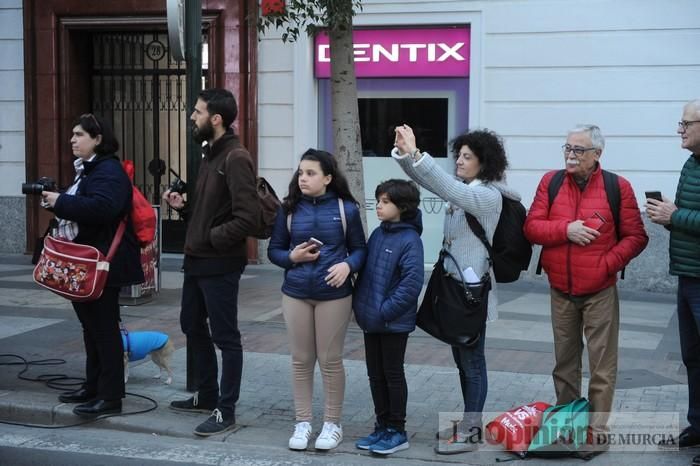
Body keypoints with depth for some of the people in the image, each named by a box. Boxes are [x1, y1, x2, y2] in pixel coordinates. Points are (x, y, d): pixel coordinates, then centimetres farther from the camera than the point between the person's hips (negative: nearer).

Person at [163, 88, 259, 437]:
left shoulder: (236, 158, -17)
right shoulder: (210, 154, 14)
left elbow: (247, 218, -24)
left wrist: (211, 238, -19)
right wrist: (183, 207, 4)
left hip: (220, 265, -10)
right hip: (196, 260, 10)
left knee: (225, 337, 0)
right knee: (192, 326, 20)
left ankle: (226, 410, 10)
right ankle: (207, 395, 35)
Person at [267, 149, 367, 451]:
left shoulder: (346, 208, -5)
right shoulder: (289, 208, 1)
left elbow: (360, 249, 1)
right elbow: (274, 250, 6)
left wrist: (347, 265, -19)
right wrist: (292, 257, -14)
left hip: (334, 295, -2)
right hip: (295, 294, 2)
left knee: (330, 360, 5)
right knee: (301, 360, 9)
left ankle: (332, 424, 19)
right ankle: (302, 423, 21)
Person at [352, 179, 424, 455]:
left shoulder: (409, 240, -15)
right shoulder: (377, 234, 8)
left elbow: (412, 282, -21)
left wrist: (386, 310, -20)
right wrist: (361, 304, 8)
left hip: (395, 322, -7)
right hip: (371, 319, 7)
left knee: (393, 374, 3)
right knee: (375, 374, 13)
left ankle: (397, 432, 15)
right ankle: (382, 426, 26)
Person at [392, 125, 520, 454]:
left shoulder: (488, 195, -15)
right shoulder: (463, 190, 10)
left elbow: (448, 188, -30)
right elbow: (426, 180, 3)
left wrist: (415, 153, -36)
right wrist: (404, 153, -15)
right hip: (452, 283, 9)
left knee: (472, 360, 0)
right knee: (462, 359, 17)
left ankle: (470, 433, 9)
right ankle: (469, 422, 28)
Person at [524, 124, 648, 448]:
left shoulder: (618, 187, -5)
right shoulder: (550, 182, 2)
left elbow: (636, 237, -3)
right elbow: (531, 227, -3)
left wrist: (608, 264, -15)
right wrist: (566, 229, -18)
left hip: (600, 292, -3)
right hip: (560, 291, 3)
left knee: (602, 363, 0)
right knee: (564, 360, 14)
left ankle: (597, 427, 9)